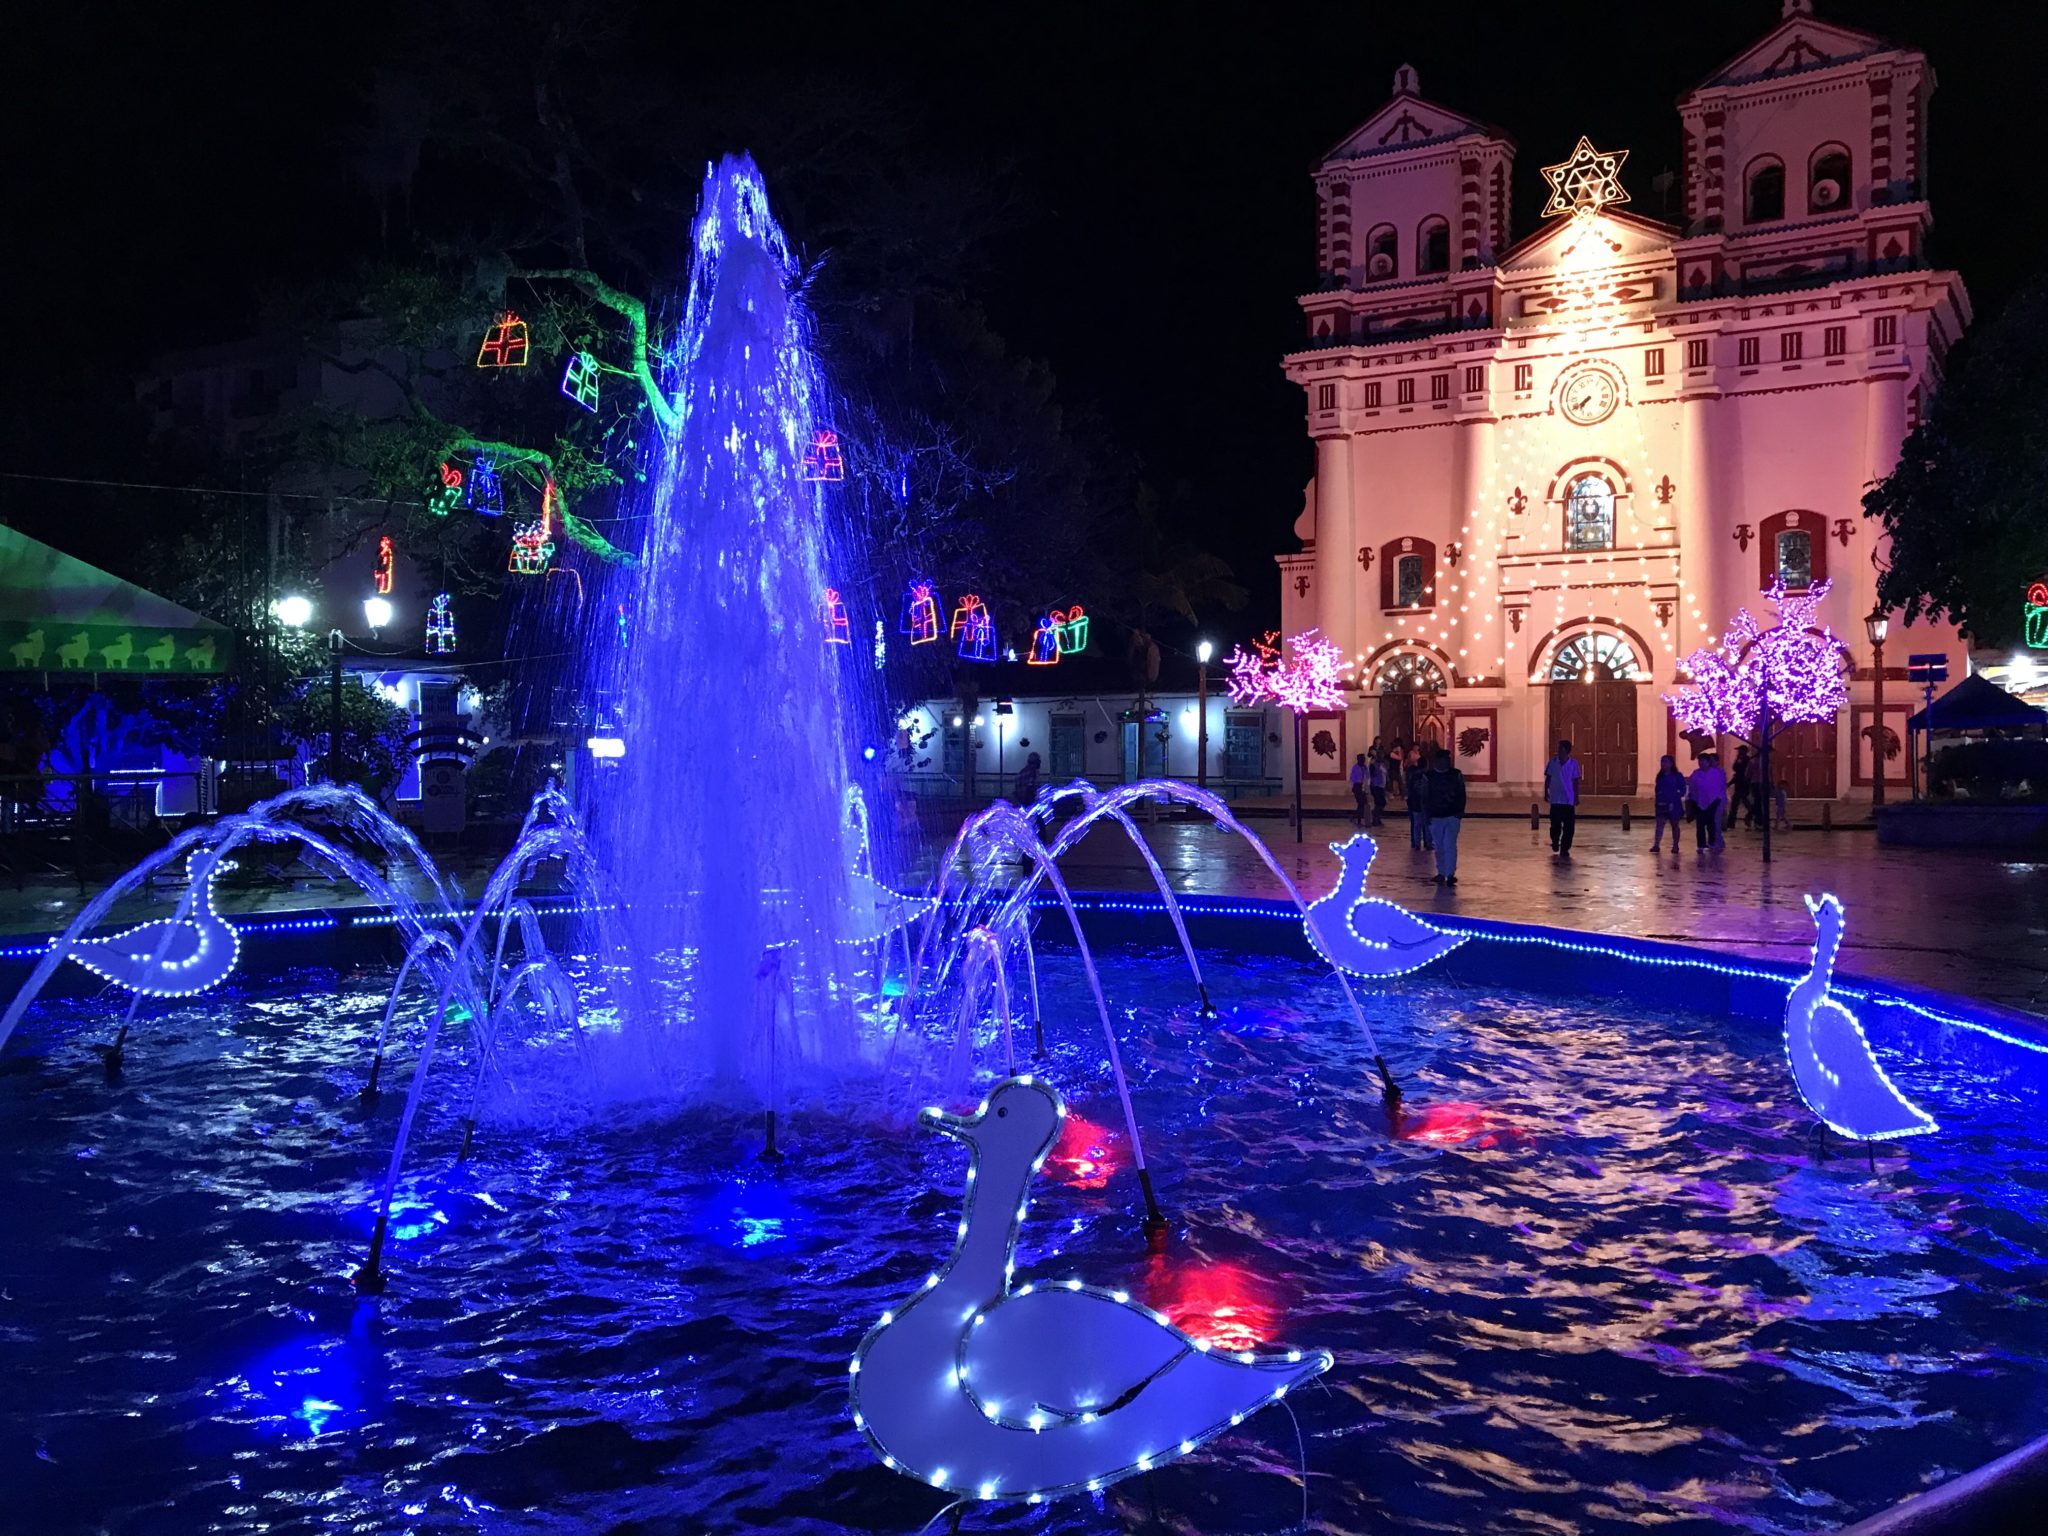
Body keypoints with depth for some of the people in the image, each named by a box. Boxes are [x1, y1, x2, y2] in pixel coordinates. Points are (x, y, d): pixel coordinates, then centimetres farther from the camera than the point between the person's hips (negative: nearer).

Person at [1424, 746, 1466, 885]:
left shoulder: (1456, 775, 1)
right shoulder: (1428, 776, 0)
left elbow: (1462, 795, 5)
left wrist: (1460, 812, -3)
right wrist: (1427, 816, -2)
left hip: (1452, 816, -1)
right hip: (1435, 817, 1)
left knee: (1450, 845, -11)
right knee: (1439, 847, 8)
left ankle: (1450, 874, -13)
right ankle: (1441, 873, 18)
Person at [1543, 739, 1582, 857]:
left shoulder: (1573, 763, -3)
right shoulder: (1552, 762, -2)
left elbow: (1575, 781, 2)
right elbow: (1548, 778, 7)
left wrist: (1576, 796, 2)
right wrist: (1546, 792, 4)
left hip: (1569, 800, -1)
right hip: (1555, 799, 1)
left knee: (1569, 827, -3)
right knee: (1555, 825, 5)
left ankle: (1565, 849, 5)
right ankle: (1555, 842, 32)